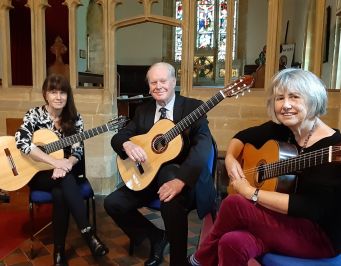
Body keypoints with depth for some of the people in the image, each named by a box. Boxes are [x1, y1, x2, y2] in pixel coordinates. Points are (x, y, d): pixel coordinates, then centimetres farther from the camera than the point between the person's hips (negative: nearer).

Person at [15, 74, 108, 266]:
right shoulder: (35, 114, -7)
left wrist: (65, 165, -29)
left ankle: (59, 251, -21)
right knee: (66, 180, -33)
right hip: (39, 173, -2)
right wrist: (55, 162, -31)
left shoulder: (74, 118, -1)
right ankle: (89, 233, -33)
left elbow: (77, 151, -6)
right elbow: (22, 142, -24)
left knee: (60, 193, -31)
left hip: (67, 170, 2)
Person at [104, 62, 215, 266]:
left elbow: (203, 144, -22)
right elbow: (117, 137, 6)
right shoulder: (143, 110, 10)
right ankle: (157, 237, 14)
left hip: (180, 175, -5)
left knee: (171, 200, -36)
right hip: (149, 175, 6)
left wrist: (181, 180, -38)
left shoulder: (193, 106, -6)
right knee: (113, 203, -7)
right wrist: (127, 144, -21)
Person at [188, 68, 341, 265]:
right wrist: (230, 158, -5)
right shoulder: (281, 128, 0)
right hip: (289, 220, 5)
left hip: (322, 234, -5)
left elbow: (312, 207, -30)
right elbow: (244, 136, 16)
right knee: (232, 242, -25)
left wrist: (251, 192, -23)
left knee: (233, 204, -22)